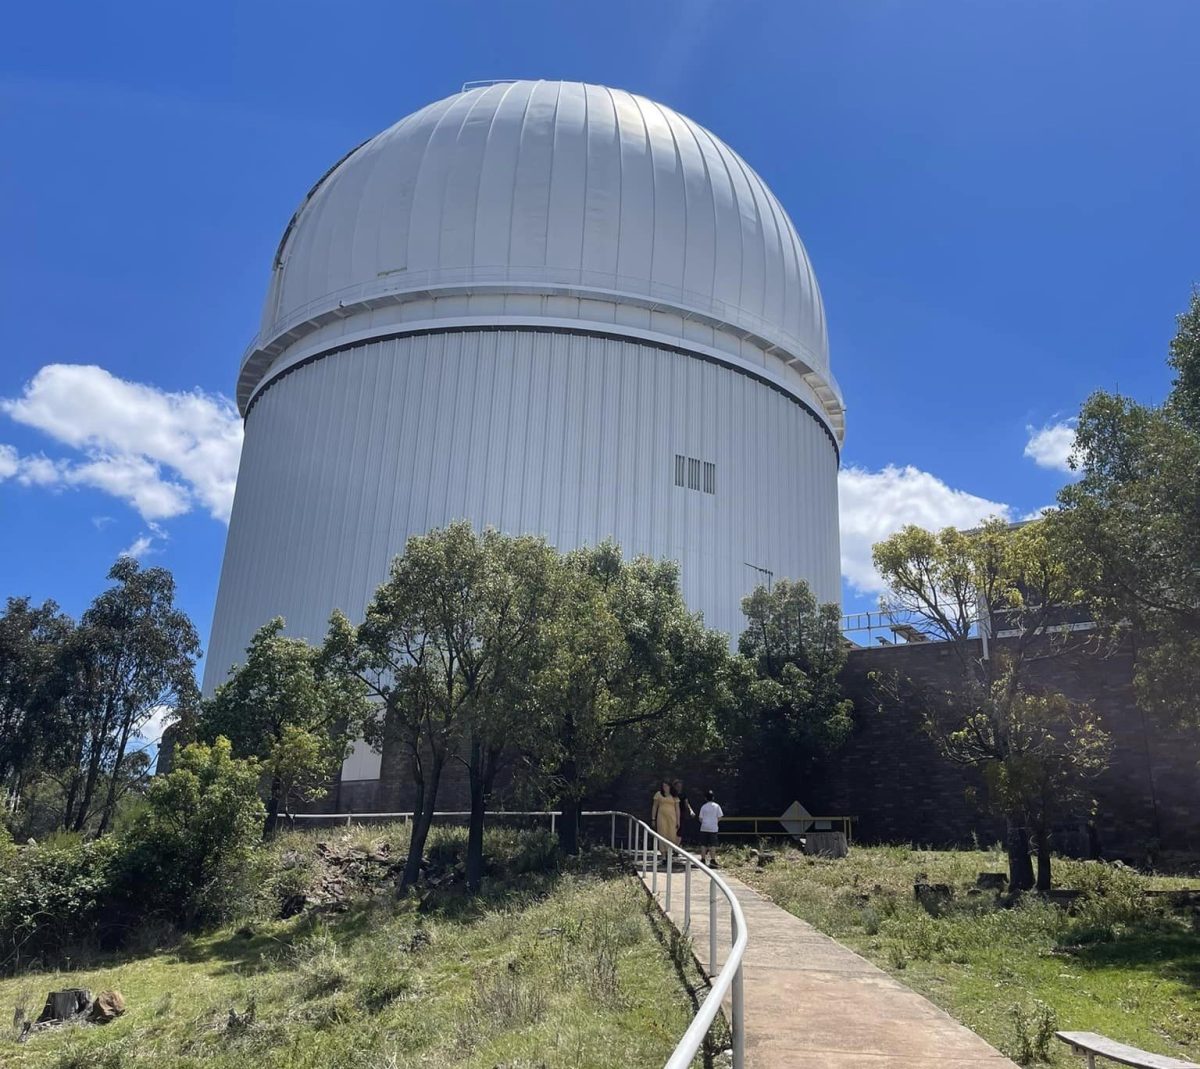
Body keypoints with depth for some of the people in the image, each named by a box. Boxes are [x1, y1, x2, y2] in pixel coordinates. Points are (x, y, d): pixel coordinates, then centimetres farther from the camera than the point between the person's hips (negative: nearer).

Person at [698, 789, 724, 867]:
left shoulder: (703, 807, -1)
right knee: (713, 845, 2)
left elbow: (700, 819, 0)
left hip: (704, 828, 1)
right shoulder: (716, 806, -1)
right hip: (713, 828, -1)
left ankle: (703, 859, 10)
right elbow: (719, 817, 0)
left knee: (703, 844, 7)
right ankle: (712, 860, -2)